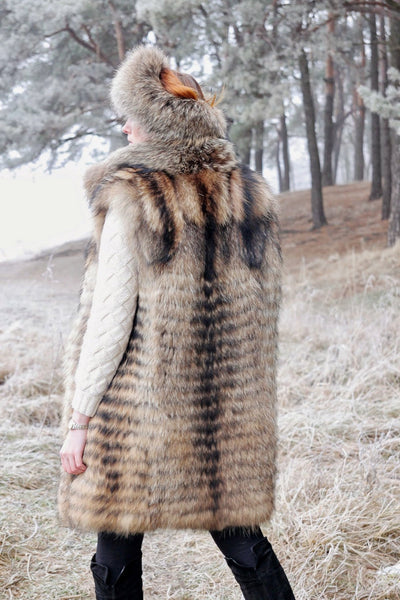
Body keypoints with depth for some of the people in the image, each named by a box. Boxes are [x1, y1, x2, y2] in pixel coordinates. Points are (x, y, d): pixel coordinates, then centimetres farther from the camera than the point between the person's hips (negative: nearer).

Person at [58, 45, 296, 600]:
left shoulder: (131, 200, -12)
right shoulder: (253, 196, 4)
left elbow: (108, 318, -14)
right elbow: (264, 314, 9)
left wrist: (80, 416, -7)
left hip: (141, 410, -5)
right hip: (232, 413, 5)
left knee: (118, 553, 11)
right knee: (241, 540, 18)